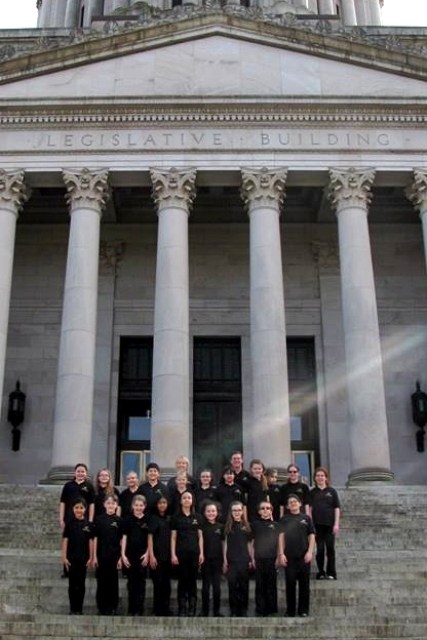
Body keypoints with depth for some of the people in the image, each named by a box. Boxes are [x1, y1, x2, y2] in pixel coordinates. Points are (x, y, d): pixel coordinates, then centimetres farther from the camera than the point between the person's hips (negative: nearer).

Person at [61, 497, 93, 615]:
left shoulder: (88, 524, 1)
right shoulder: (69, 523, -3)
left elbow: (90, 541, 3)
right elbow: (65, 540, -3)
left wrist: (90, 557, 0)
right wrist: (64, 557, -7)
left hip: (83, 558, 1)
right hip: (71, 557, -1)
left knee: (81, 584, 7)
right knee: (72, 584, 2)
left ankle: (79, 608, 15)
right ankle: (73, 609, 9)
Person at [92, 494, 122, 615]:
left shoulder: (119, 520, 1)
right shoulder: (99, 519, 1)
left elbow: (122, 540, 2)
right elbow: (95, 538, 1)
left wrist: (121, 557, -3)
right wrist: (94, 556, -2)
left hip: (114, 555, 0)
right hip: (101, 555, 0)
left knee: (113, 582, 6)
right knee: (101, 581, 5)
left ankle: (112, 607, 16)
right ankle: (102, 607, 15)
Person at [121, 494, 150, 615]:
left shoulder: (148, 520, 2)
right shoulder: (128, 520, 3)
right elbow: (124, 538, 2)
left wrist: (147, 554, -6)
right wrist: (123, 554, -5)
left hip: (143, 555, 0)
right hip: (130, 555, 1)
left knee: (141, 582, 2)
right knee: (131, 582, 6)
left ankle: (139, 610, 6)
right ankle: (131, 609, 13)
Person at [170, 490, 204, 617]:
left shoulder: (197, 517, 8)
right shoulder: (176, 517, 2)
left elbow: (200, 536, 9)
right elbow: (173, 537, 1)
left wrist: (201, 553, 1)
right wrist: (173, 554, -7)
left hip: (194, 552, 2)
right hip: (181, 552, -2)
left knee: (192, 581, 5)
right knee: (182, 580, 1)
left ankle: (192, 609, 11)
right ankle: (182, 609, 8)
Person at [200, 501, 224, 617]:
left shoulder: (221, 527, 5)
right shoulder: (202, 526, -1)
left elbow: (223, 544, 8)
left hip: (217, 560, 2)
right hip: (205, 560, -2)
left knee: (217, 586, 5)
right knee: (205, 586, 5)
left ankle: (217, 611, 14)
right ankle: (204, 611, 12)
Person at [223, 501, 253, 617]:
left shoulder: (247, 526, 6)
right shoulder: (228, 526, 3)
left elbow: (249, 544, 9)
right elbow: (225, 543, 2)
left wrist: (252, 559, 5)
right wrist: (225, 560, -3)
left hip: (244, 560, 1)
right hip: (232, 560, -1)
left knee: (244, 586, 6)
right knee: (232, 586, -1)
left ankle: (243, 610, 15)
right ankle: (233, 611, 7)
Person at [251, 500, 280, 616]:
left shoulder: (276, 525, 6)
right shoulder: (254, 524, 5)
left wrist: (279, 557, -1)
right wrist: (252, 558, 0)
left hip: (272, 559, 0)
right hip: (259, 559, 0)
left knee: (271, 585, 4)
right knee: (260, 585, 2)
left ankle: (271, 609, 11)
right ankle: (260, 610, 8)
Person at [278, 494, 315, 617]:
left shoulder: (306, 518, 5)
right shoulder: (284, 519, 5)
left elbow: (311, 536, 4)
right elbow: (281, 536, 2)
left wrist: (310, 552, -6)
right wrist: (281, 554, -6)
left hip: (304, 556, 0)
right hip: (289, 556, 0)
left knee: (304, 584, 4)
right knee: (290, 584, 4)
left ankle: (303, 610, 14)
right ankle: (290, 611, 13)